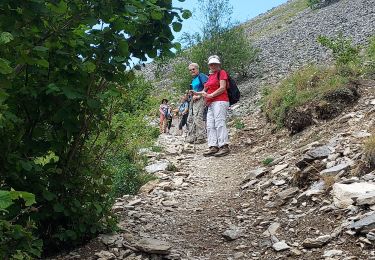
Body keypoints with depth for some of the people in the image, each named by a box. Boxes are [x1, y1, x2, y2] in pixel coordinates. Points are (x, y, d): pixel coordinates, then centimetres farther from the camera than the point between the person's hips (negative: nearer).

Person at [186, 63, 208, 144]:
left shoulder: (201, 76, -3)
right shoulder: (193, 79, 23)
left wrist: (199, 95, -17)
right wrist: (192, 94, 9)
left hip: (199, 99, -10)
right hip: (193, 100, 10)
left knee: (198, 118, -17)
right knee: (190, 119, 8)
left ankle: (201, 138, -15)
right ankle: (191, 137, 12)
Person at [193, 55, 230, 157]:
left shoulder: (222, 73, 2)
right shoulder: (210, 76, 24)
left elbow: (222, 88, -10)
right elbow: (207, 90, 26)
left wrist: (210, 95, -12)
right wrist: (197, 93, 11)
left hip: (220, 101, -9)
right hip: (211, 104, 9)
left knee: (220, 123, -15)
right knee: (210, 125, 0)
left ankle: (224, 146, -17)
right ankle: (213, 147, -3)